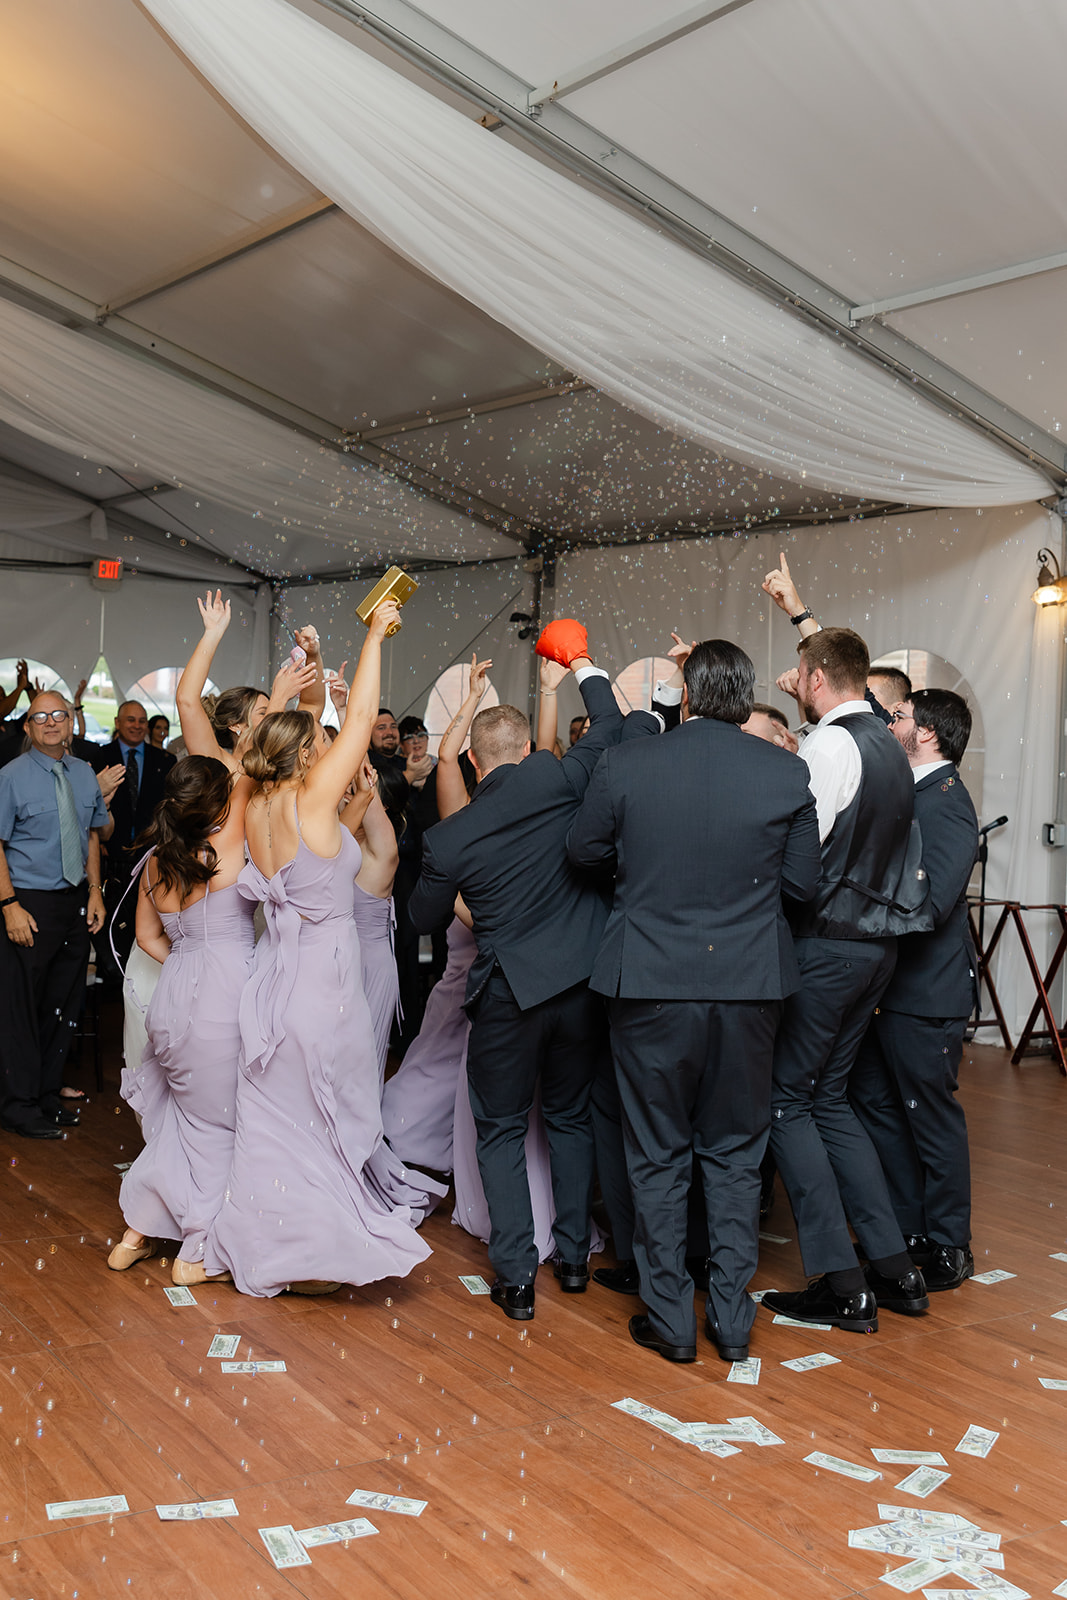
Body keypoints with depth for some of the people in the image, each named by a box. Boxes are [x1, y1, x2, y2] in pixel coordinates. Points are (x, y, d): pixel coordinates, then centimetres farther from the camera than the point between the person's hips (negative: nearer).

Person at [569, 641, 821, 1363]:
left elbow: (584, 852, 5)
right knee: (737, 1154, 16)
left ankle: (671, 1318, 23)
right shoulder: (786, 773, -6)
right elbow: (804, 883, 1)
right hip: (750, 985, 2)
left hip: (651, 984, -1)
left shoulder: (625, 765, -9)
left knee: (659, 1156, 13)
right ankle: (732, 1318, 25)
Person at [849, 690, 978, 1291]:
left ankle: (948, 1249, 20)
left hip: (926, 992, -9)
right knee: (876, 1101, 15)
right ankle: (906, 1232, 29)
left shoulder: (947, 802, -17)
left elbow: (931, 900, -26)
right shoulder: (912, 794, 11)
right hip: (888, 982, 9)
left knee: (932, 1116, 4)